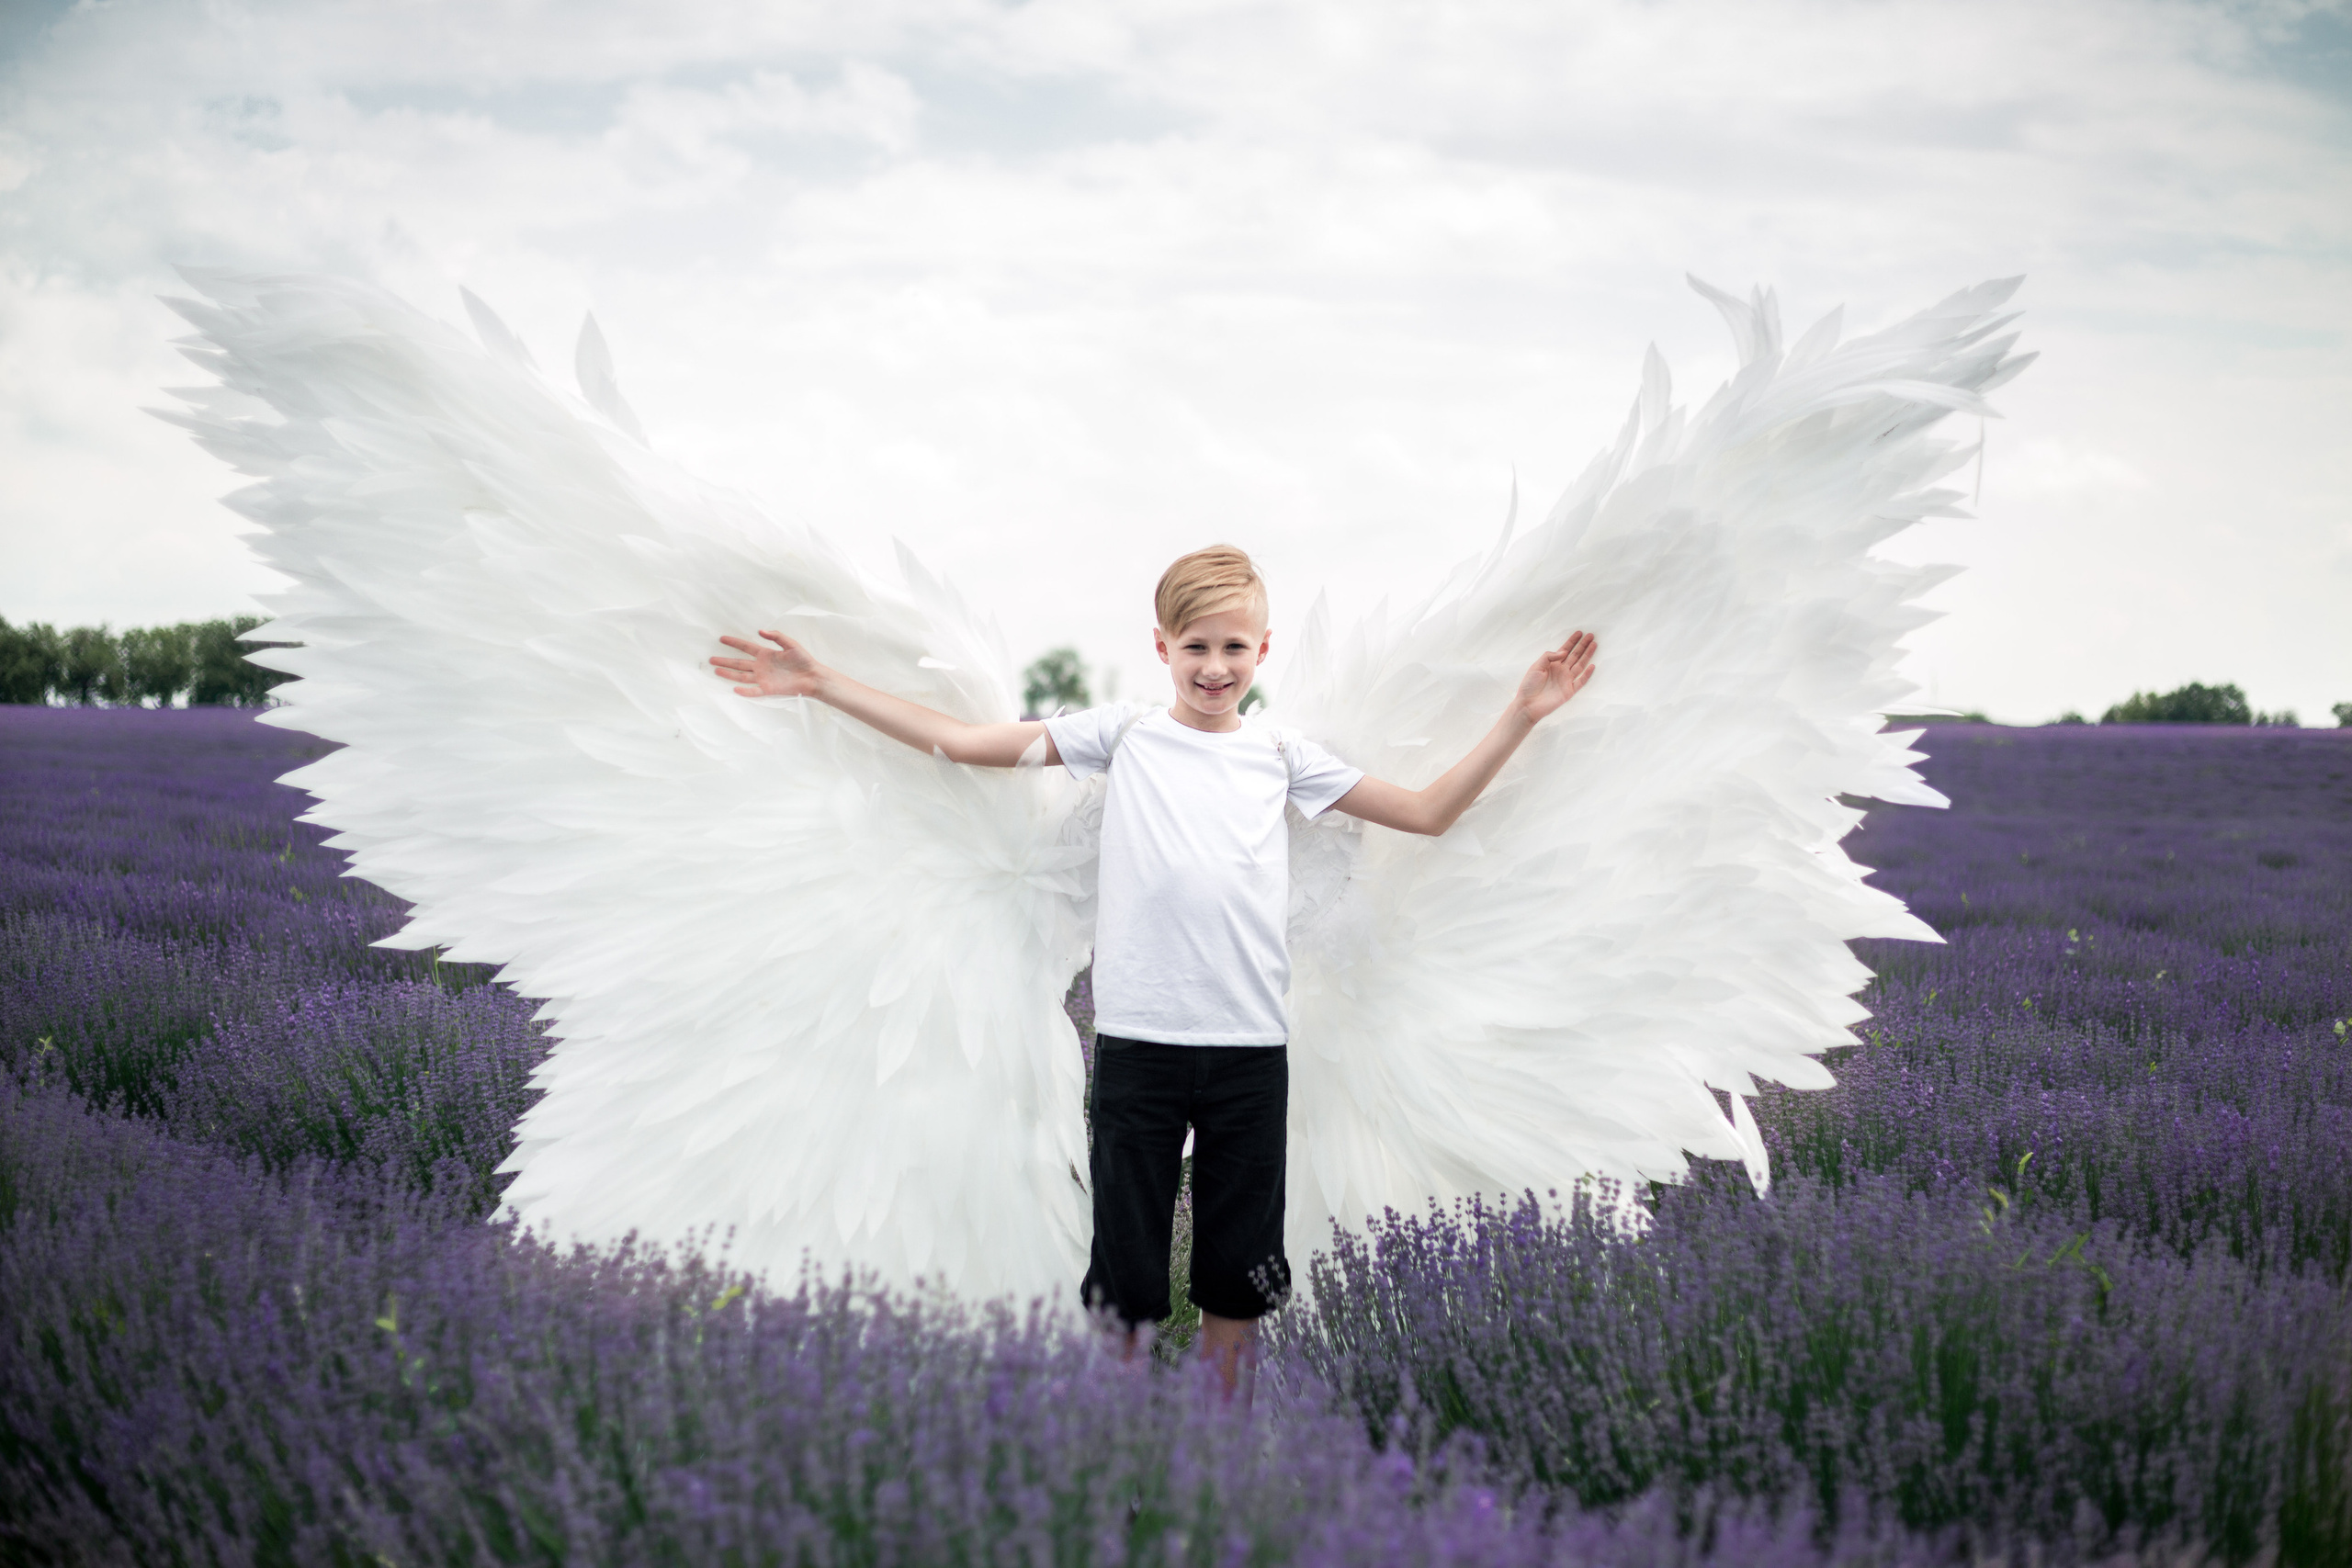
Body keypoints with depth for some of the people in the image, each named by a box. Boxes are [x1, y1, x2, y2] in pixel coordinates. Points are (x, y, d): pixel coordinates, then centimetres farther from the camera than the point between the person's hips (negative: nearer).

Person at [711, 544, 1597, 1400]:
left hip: (1250, 1043, 2)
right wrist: (818, 684, 3)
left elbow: (1428, 813, 16)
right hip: (1138, 1039, -2)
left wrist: (1521, 715, 9)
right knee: (1124, 1280, 3)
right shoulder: (1123, 734, 7)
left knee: (1238, 1276, 9)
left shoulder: (1281, 754, 12)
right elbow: (960, 742, 5)